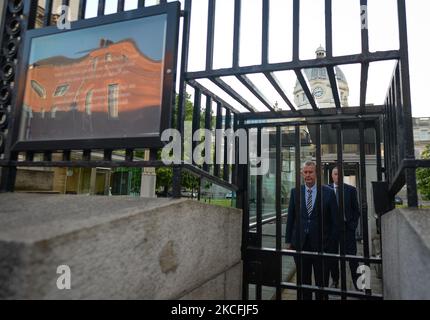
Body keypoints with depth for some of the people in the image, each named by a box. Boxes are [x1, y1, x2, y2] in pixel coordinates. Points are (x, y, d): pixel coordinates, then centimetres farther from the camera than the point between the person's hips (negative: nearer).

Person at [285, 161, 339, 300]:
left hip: (321, 243, -2)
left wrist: (333, 244, -3)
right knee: (303, 281, 13)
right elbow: (290, 218, 6)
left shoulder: (328, 192, -4)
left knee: (322, 282, 11)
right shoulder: (295, 192, 2)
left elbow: (335, 220, -1)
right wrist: (288, 240, 4)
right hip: (300, 243, 2)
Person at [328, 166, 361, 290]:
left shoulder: (351, 190, 1)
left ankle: (356, 281, 16)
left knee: (352, 255, 3)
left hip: (347, 226, -1)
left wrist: (353, 225, -5)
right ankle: (335, 280, 25)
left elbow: (356, 209, 3)